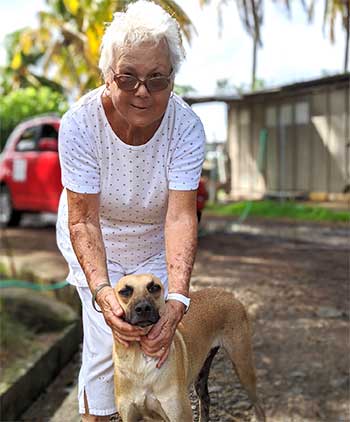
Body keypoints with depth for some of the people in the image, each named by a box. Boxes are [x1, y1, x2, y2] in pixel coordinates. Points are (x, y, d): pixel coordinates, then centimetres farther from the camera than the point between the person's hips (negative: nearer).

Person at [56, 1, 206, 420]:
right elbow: (83, 220, -29)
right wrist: (101, 290, -43)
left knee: (153, 339, -2)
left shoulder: (186, 125, -26)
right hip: (95, 244, -1)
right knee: (106, 340, -10)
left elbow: (180, 216, -31)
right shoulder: (81, 122, -29)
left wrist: (176, 299, -42)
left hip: (156, 244, 2)